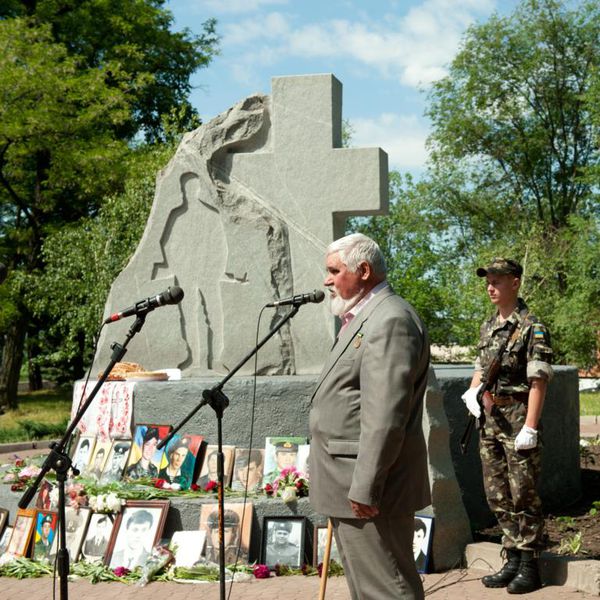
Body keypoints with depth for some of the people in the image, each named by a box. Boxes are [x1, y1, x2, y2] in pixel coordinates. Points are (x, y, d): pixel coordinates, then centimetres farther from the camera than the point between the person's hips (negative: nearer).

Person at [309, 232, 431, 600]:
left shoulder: (390, 320, -17)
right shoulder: (364, 317, 17)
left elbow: (385, 415, -24)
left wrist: (365, 487, -24)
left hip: (369, 489, -11)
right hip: (353, 484, 11)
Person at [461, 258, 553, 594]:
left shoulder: (532, 327, -11)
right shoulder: (489, 327, 13)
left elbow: (538, 381, -16)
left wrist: (530, 427, -20)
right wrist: (473, 392, 5)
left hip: (518, 417, -8)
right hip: (490, 418, 8)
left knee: (523, 495, -2)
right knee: (498, 496, 12)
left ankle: (530, 567, 6)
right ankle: (513, 561, 22)